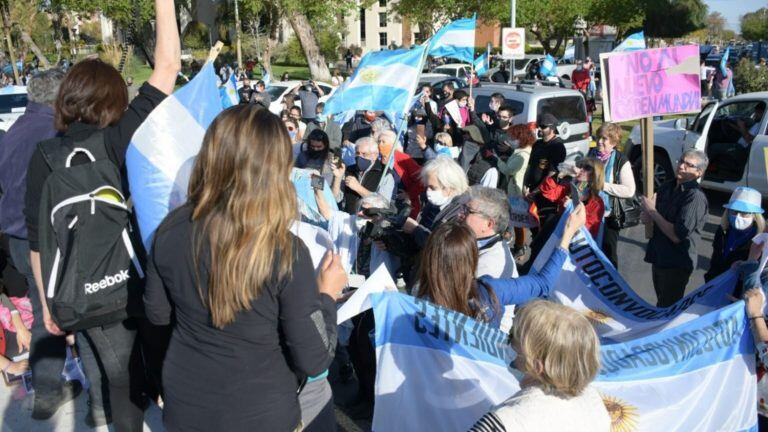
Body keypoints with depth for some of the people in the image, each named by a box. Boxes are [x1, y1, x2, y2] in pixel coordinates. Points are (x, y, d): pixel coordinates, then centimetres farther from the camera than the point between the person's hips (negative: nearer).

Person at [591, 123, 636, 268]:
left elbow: (629, 191, -21)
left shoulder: (621, 161, -12)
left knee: (608, 253, 10)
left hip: (608, 215, -5)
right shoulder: (592, 154, 4)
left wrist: (602, 185, -23)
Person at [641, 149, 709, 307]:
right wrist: (647, 211, -14)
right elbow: (647, 219, 10)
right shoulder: (667, 187, 2)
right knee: (661, 303, 25)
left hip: (676, 264, -7)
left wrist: (652, 210, -20)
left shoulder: (695, 197, -22)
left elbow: (677, 236, -27)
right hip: (659, 257, 7)